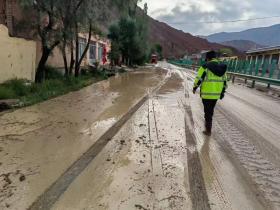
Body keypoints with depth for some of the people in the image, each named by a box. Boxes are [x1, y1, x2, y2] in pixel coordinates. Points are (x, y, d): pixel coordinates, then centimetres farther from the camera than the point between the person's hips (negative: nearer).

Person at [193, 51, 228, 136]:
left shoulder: (205, 67, -11)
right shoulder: (222, 67, 6)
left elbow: (199, 79, -12)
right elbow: (224, 81, 11)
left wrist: (194, 88, 4)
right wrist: (223, 92, 21)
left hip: (206, 93, -5)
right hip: (216, 94, 5)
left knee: (207, 111, 5)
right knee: (211, 110, 23)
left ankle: (208, 131, 11)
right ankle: (208, 123, 39)